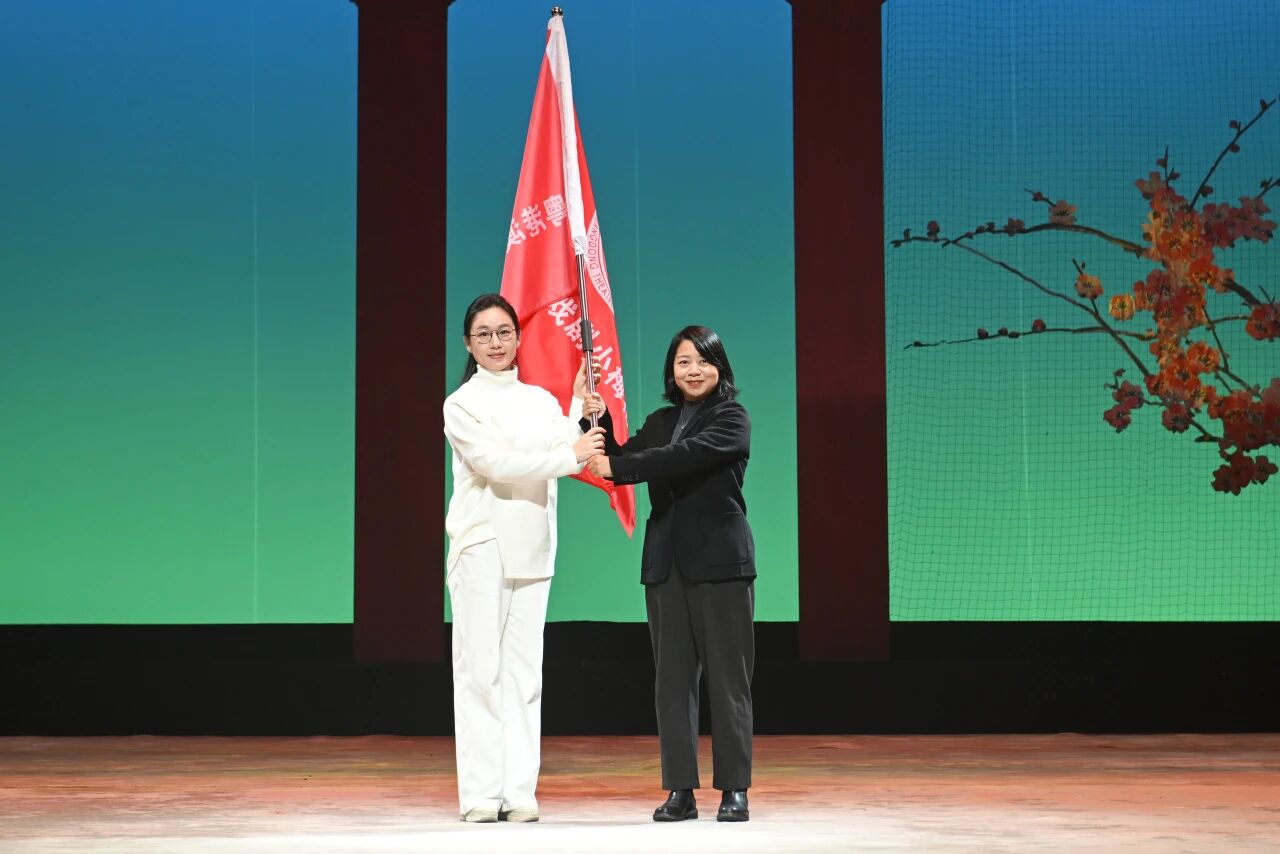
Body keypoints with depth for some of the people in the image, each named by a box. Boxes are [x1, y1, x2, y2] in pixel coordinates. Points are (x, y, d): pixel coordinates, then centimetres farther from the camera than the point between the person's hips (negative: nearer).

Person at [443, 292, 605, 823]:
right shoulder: (461, 404, 1)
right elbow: (496, 463, -12)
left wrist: (582, 411, -11)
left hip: (532, 548, 4)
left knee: (524, 670, 2)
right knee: (481, 670, -6)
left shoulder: (541, 400, 15)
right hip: (481, 543, -4)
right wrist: (570, 455, -17)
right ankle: (480, 794, -6)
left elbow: (569, 455, 2)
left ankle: (520, 792, 2)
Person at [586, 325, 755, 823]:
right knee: (672, 678, 4)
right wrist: (597, 416, -3)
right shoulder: (661, 422, 16)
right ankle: (680, 790, 8)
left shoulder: (731, 419, -3)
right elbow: (619, 461, 8)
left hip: (719, 561, -5)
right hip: (666, 562, 5)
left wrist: (616, 467, -17)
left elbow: (686, 456, -18)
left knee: (727, 678, -2)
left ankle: (734, 790, 3)